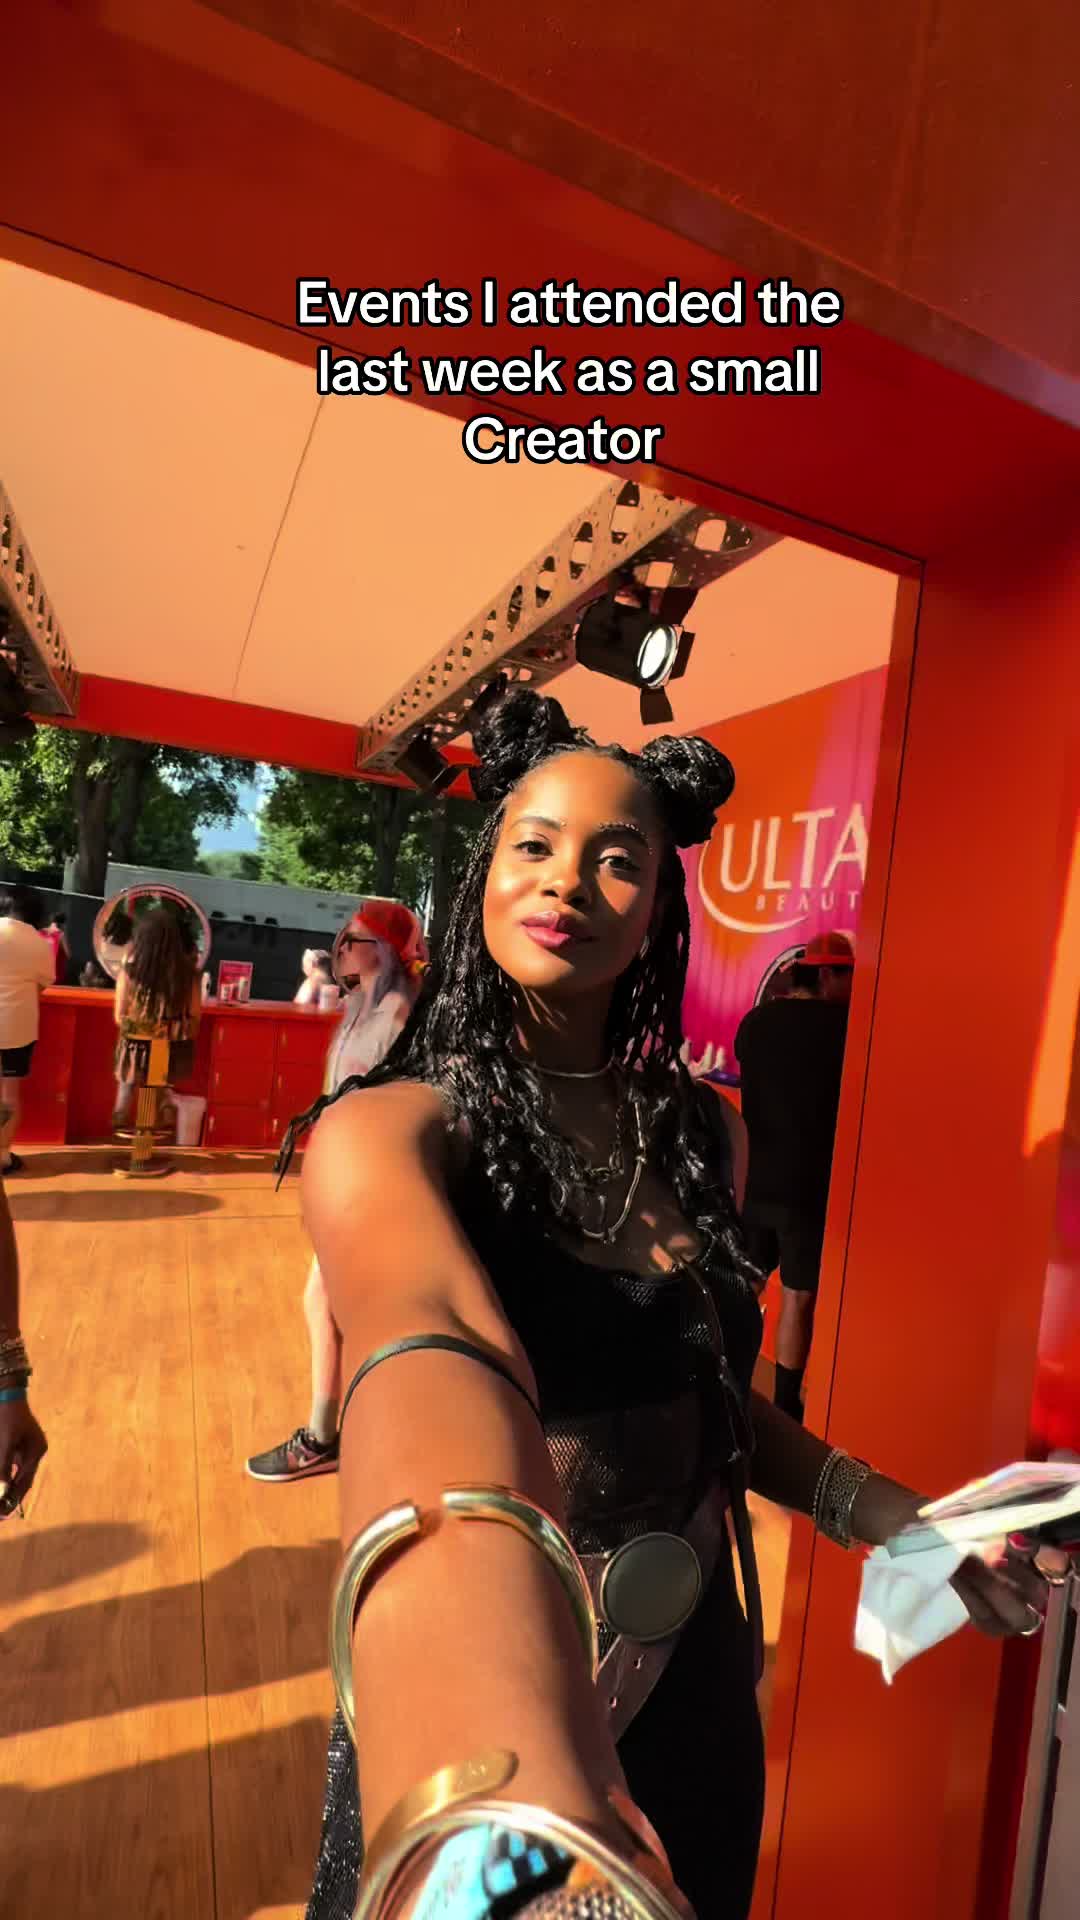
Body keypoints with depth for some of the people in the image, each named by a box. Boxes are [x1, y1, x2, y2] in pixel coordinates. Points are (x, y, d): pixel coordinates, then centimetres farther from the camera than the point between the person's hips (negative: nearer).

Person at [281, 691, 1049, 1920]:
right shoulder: (394, 1124, -21)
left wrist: (888, 1516, -3)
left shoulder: (691, 1126, -3)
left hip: (696, 1681, 5)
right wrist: (503, 1807, -58)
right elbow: (430, 1342, -42)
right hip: (486, 1690, -4)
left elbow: (701, 1385, 8)